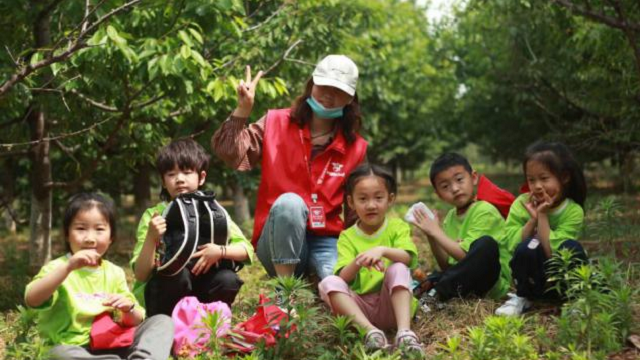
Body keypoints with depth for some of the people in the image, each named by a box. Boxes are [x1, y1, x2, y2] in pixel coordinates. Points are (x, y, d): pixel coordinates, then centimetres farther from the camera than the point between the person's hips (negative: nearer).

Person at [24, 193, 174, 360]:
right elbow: (31, 300, -23)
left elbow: (135, 322, 10)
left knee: (162, 321, -9)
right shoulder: (58, 268, -1)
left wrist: (128, 308, -14)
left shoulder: (114, 272, 11)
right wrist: (68, 267, -32)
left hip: (112, 347, 5)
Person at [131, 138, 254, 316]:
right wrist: (151, 238, -30)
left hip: (198, 295, 3)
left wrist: (220, 252, -26)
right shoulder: (153, 215, -9)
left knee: (228, 279, -24)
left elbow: (246, 250, -7)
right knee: (177, 273, -31)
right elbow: (141, 274, -15)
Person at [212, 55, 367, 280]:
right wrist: (243, 110, -21)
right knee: (289, 201, -36)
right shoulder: (276, 123, 2)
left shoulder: (355, 147, 7)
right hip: (278, 243, -1)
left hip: (326, 241, 1)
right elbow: (230, 154, -11)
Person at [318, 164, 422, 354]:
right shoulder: (347, 237, 7)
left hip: (391, 303, -1)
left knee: (398, 268, -27)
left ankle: (404, 331, -42)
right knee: (329, 283, -23)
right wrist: (356, 262, -28)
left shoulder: (397, 227, 5)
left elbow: (409, 258, -15)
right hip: (360, 305, 1)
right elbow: (343, 279, -6)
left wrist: (383, 250, -34)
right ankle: (370, 330, -41)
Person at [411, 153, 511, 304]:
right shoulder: (450, 216, 11)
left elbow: (466, 255, -17)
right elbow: (446, 266, 10)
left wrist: (436, 231, -11)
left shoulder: (485, 211, -10)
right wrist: (431, 237, -4)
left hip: (493, 282, -6)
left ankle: (439, 292, -26)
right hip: (462, 280, 6)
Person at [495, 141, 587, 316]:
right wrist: (533, 219, -24)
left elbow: (551, 251, -24)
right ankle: (522, 298, -7)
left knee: (571, 247, -30)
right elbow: (513, 245, -16)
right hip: (532, 279, 1)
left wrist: (543, 215, -25)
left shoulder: (573, 211, -15)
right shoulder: (522, 203, -9)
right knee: (528, 246, -30)